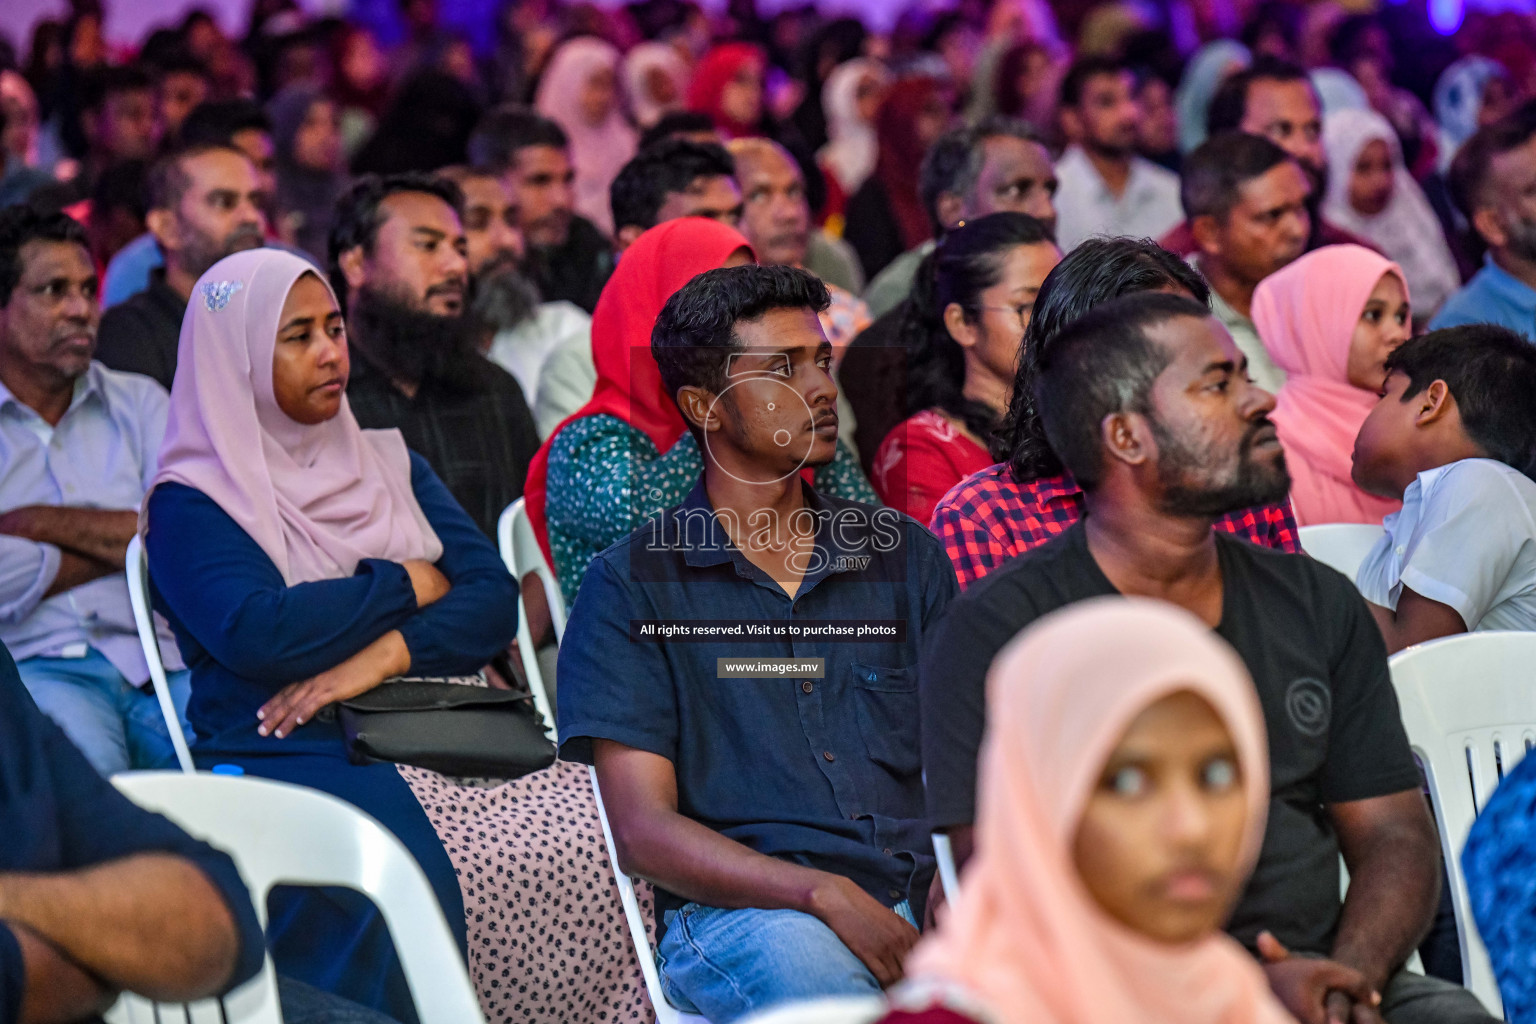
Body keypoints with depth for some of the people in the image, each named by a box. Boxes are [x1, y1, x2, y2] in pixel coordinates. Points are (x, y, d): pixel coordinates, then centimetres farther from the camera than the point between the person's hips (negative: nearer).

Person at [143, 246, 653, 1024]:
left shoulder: (390, 465, 23)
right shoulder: (191, 502, 7)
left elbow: (494, 599, 11)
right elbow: (255, 633, -12)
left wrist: (385, 655, -9)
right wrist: (404, 584, 2)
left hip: (446, 747, 5)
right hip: (290, 759, -5)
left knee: (603, 827, -27)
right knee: (416, 875, -39)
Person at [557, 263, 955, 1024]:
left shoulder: (903, 554, 20)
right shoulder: (633, 583, 7)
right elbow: (643, 831, -2)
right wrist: (825, 895, -18)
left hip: (916, 901, 3)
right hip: (737, 912, -3)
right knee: (807, 960, -40)